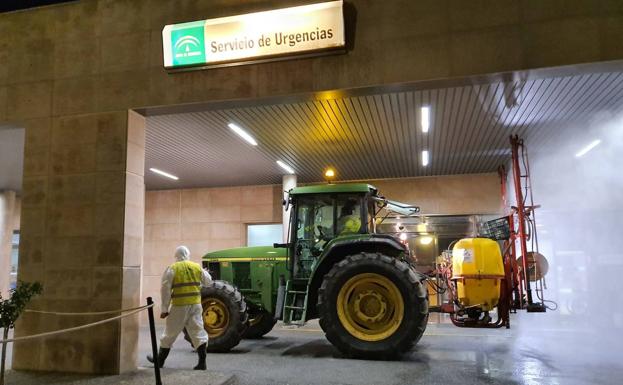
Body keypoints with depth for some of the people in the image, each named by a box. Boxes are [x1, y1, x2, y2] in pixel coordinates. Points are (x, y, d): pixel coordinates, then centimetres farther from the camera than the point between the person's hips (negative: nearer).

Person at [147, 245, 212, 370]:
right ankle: (202, 362, 3)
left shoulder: (172, 269, -5)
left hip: (179, 306, -2)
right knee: (198, 332, 6)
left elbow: (165, 290, -8)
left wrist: (164, 309, -4)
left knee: (170, 333, 12)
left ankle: (160, 360, 27)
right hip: (196, 304, 3)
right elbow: (207, 282, 15)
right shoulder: (197, 267, 4)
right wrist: (205, 272, 36)